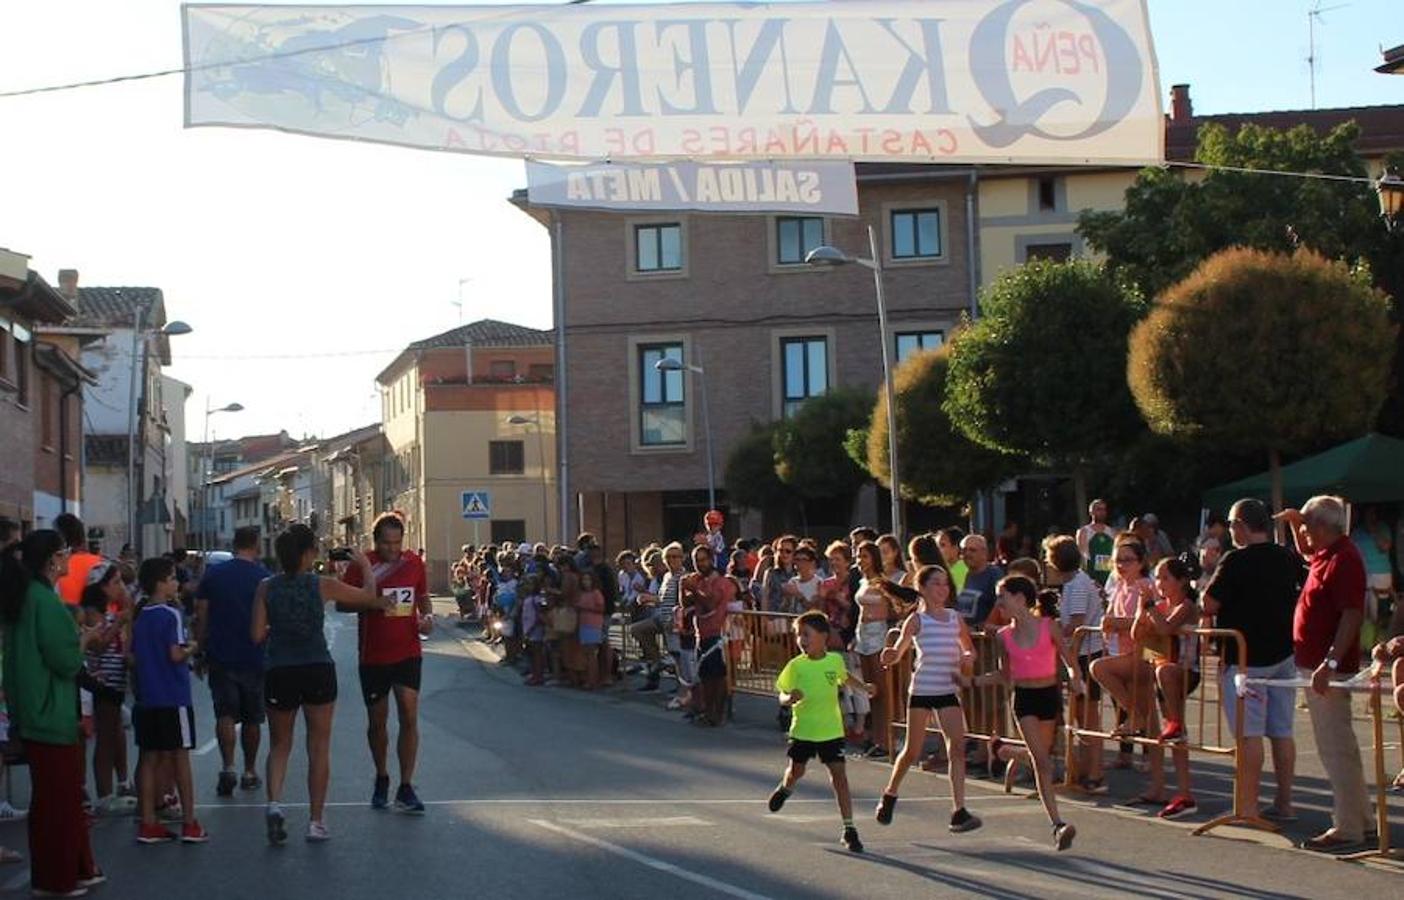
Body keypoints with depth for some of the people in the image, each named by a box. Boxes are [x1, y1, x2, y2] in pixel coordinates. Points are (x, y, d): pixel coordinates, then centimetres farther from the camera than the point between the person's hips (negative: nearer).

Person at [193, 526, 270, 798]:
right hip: (254, 658, -1)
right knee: (251, 718, 11)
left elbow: (201, 616, 2)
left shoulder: (213, 574, 1)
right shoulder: (263, 577, -3)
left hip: (220, 656, 1)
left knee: (225, 714, 1)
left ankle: (228, 768, -17)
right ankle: (249, 773, 19)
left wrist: (200, 653, 10)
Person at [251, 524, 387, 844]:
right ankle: (316, 821, 11)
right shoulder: (323, 585, -6)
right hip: (318, 670, -1)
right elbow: (369, 595, 8)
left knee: (279, 745, 16)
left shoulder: (266, 587, -2)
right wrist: (366, 565, 25)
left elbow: (257, 635, -3)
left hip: (278, 671, 2)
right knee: (319, 748, 9)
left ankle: (274, 803, -8)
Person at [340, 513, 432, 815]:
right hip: (373, 656, -1)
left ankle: (406, 789, -4)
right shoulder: (362, 564, -7)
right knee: (377, 722, 10)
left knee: (409, 716, -8)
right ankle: (381, 779, 32)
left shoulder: (414, 563, 3)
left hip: (408, 652, 2)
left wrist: (427, 616, -2)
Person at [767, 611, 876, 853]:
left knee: (839, 775, -6)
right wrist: (789, 698, -30)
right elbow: (782, 695, -9)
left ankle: (849, 829, -2)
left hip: (831, 730, 0)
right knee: (796, 771, 15)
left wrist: (864, 687, 11)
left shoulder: (835, 660, -2)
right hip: (802, 730, 0)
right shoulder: (796, 666, -11)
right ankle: (785, 789, 53)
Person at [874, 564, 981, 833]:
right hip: (921, 691, -3)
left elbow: (969, 649, 23)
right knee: (912, 751, 6)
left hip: (948, 691, 3)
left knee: (957, 747, -11)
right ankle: (890, 795, 31)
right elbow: (898, 651, -9)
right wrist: (889, 658, -32)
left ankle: (959, 812, -12)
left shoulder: (955, 618, 9)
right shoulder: (917, 619, -3)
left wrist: (968, 658, 0)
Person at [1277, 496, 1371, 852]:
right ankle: (1359, 818, 27)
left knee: (1335, 748, -7)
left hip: (1328, 668, -11)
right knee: (1339, 746, 17)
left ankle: (1347, 828, -3)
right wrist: (1294, 522, 21)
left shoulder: (1344, 559, -18)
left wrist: (1330, 663, -29)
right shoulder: (1326, 554, 12)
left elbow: (1352, 615, -25)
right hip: (1315, 664, 11)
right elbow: (1306, 552, 38)